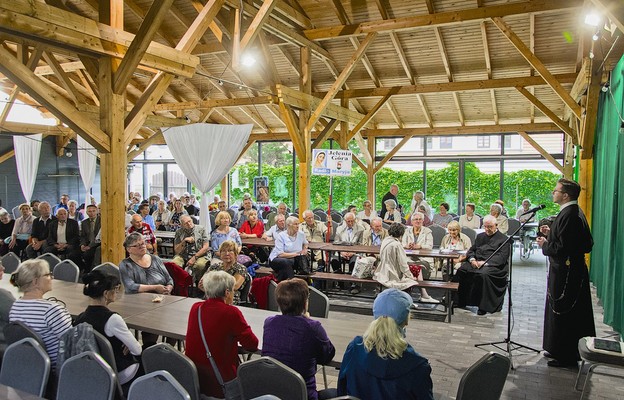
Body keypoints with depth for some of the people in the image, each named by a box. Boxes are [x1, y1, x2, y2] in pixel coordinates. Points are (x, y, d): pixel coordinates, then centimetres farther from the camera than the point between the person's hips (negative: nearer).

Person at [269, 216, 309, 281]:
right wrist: (296, 254, -19)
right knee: (286, 262, -38)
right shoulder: (281, 236, -12)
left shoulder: (301, 234, 2)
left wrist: (305, 249, 6)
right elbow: (280, 254, -20)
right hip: (276, 259, -4)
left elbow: (305, 243, 28)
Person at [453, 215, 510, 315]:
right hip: (476, 263, 5)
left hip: (493, 265, -5)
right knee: (461, 271, -23)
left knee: (483, 274, -37)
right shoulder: (480, 236, 25)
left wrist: (485, 262, -18)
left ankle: (484, 306, -24)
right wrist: (472, 259, -2)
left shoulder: (503, 238, 4)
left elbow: (502, 257, -8)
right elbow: (471, 250, 22)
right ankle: (458, 301, -17)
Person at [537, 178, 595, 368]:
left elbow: (562, 248, -27)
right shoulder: (575, 212, 9)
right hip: (572, 269, 11)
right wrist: (551, 233, 9)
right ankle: (561, 351, 32)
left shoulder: (569, 215, -23)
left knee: (563, 315, 1)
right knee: (570, 315, 19)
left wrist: (545, 245, -10)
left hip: (565, 273, -11)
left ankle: (565, 357, 12)